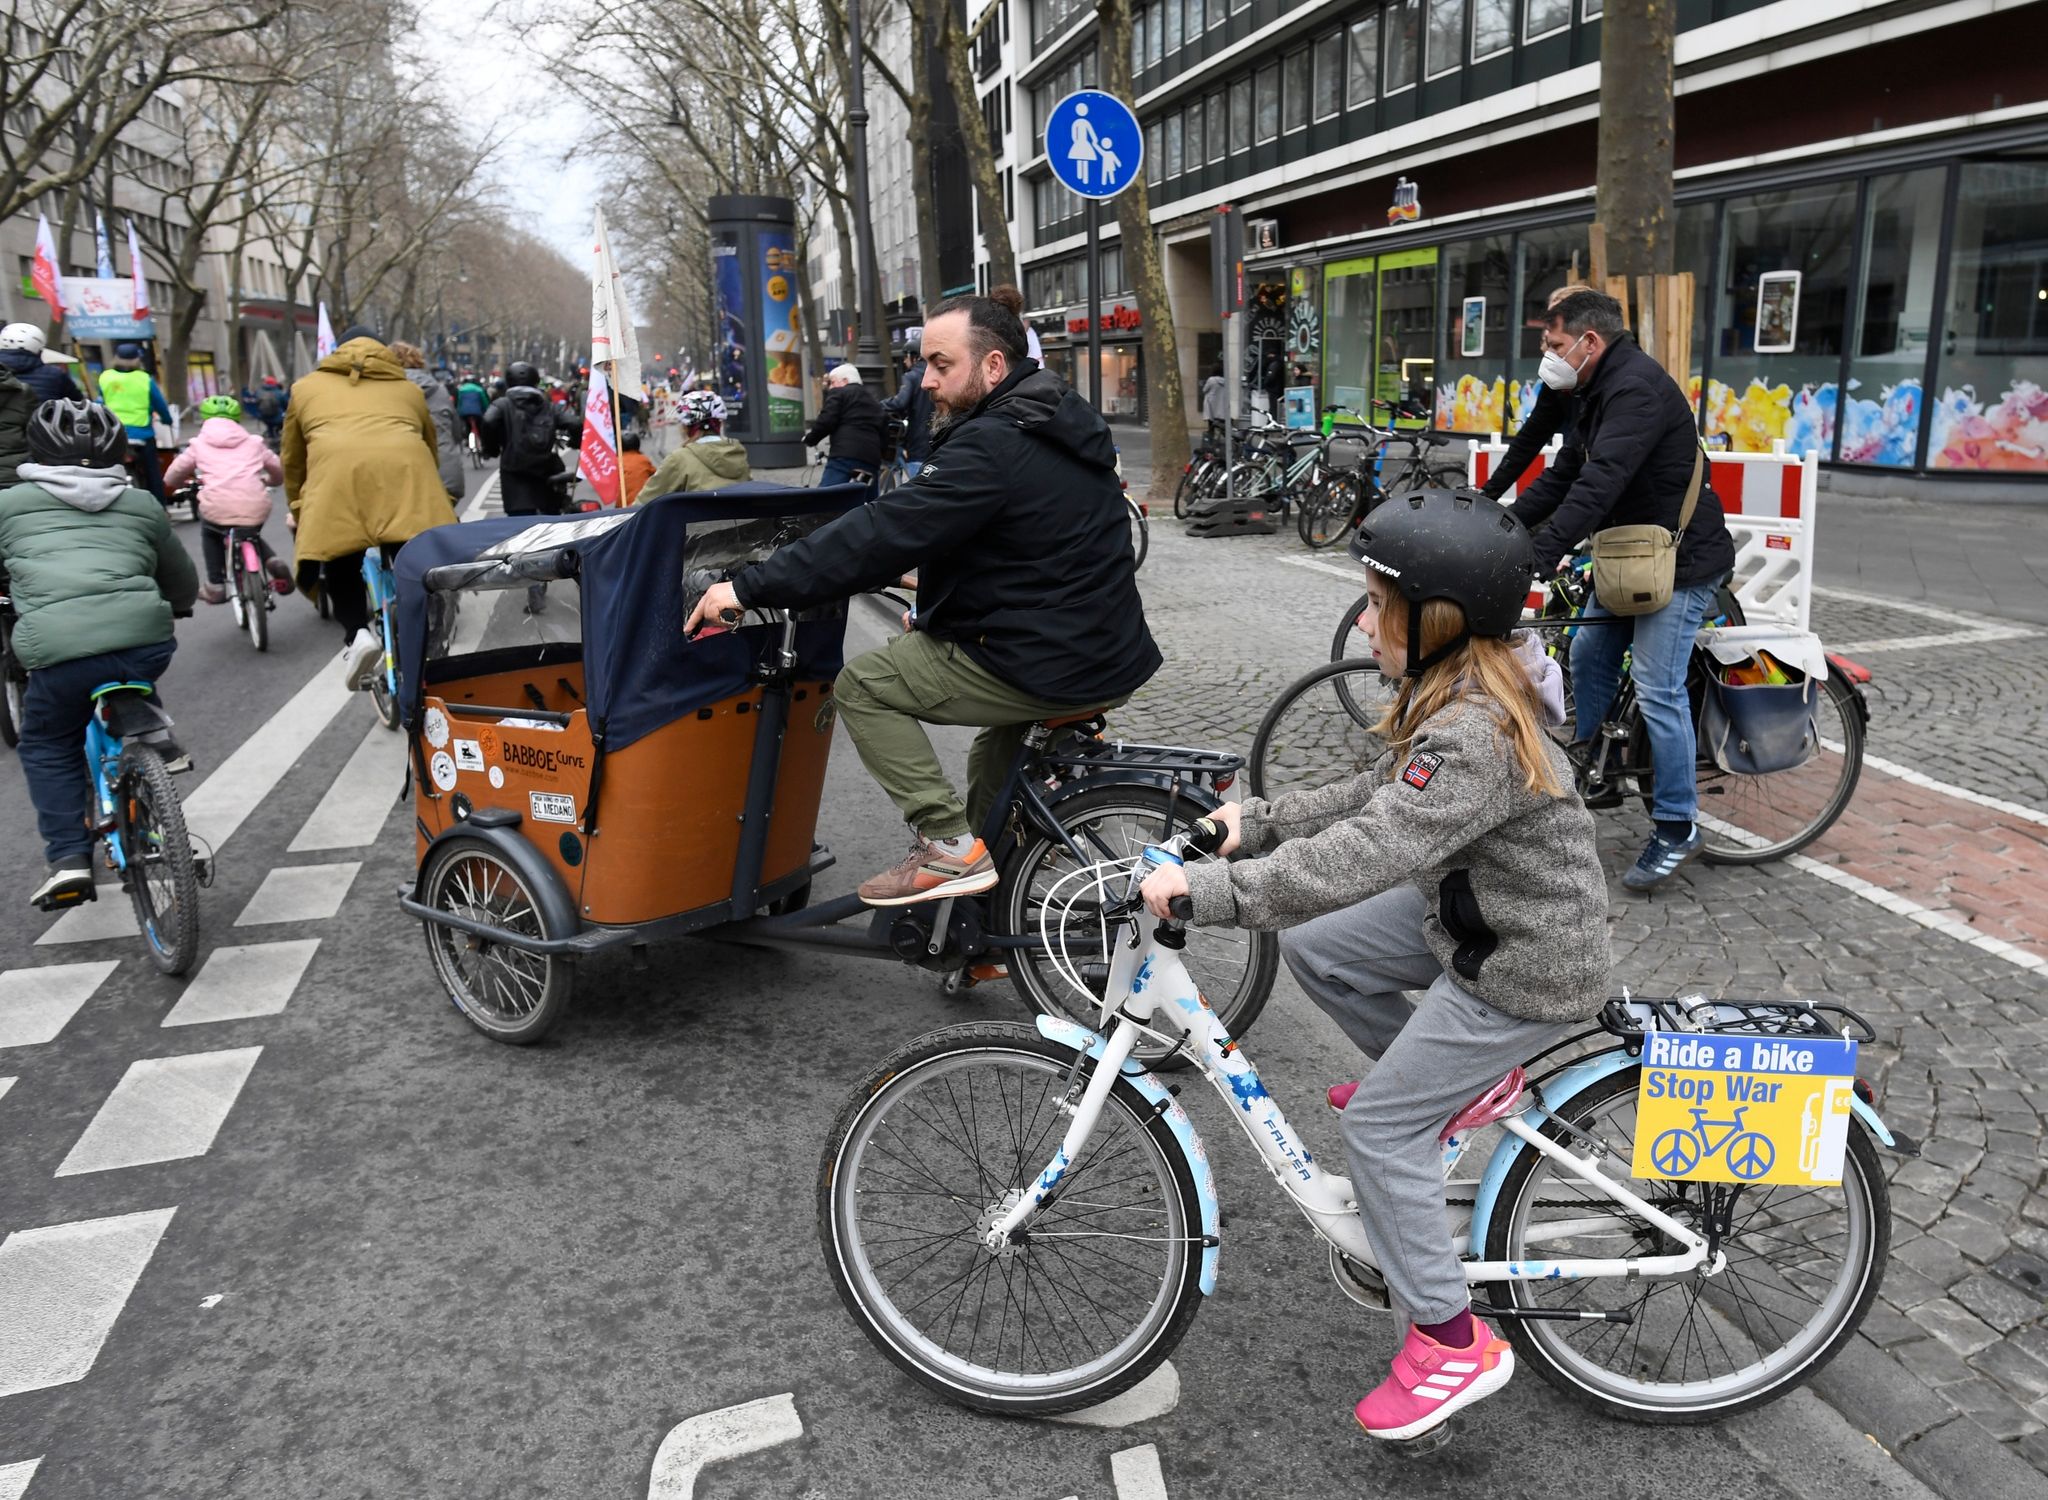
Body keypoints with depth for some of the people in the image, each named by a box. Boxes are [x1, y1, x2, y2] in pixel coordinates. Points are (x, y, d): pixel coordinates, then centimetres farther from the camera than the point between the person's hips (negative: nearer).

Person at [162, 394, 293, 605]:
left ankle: (215, 585, 26)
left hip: (217, 510, -2)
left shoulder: (199, 445, 17)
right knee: (252, 535, 35)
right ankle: (272, 562, 7)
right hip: (256, 509, 2)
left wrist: (186, 484, 45)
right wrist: (265, 481, 50)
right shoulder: (254, 442, 20)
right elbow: (279, 471, 28)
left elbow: (170, 478, 23)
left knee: (209, 532, 33)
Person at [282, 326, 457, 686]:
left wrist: (298, 511, 49)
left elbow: (292, 460, 37)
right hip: (405, 469, 1)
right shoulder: (407, 389, 35)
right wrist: (421, 500, 56)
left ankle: (356, 633, -9)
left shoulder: (307, 387, 33)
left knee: (339, 566, 10)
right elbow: (431, 448, 42)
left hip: (337, 471, -1)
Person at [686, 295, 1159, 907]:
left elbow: (883, 532, -23)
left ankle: (948, 846, -2)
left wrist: (749, 589, -20)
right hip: (1112, 653, 10)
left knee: (863, 684, -1)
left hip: (1048, 667, -10)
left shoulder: (992, 445, -19)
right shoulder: (1062, 419, 12)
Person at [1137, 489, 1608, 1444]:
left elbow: (1359, 856, -39)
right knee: (1313, 949, 10)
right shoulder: (1461, 689, 0)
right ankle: (1450, 1079, 28)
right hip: (1475, 913, 9)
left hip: (1523, 970, -9)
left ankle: (1450, 1341, 11)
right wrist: (1258, 822, 5)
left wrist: (1202, 892, -36)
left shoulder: (1475, 735, -31)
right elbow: (1381, 797, 9)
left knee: (1377, 1124, -4)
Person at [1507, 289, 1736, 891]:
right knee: (1588, 659, 14)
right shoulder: (1595, 394, 10)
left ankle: (1676, 829, 2)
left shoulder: (1637, 388, -23)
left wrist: (1536, 558, -40)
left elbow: (1598, 485, -34)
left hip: (1680, 561, -10)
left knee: (1658, 690, -9)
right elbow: (1562, 476, 12)